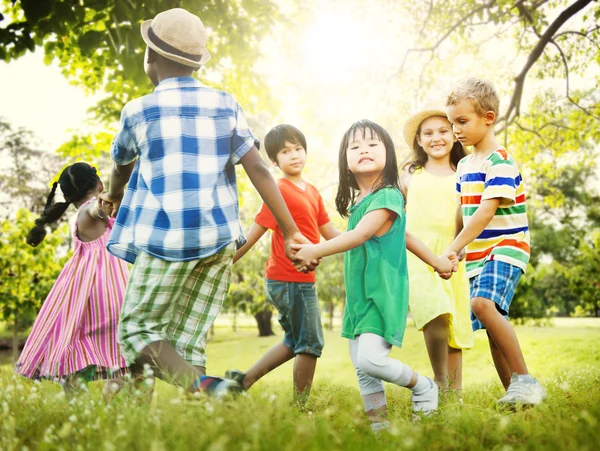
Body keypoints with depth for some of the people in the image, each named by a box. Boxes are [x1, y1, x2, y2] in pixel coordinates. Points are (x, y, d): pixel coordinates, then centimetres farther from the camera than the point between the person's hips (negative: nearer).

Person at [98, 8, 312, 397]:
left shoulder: (139, 110, 1)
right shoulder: (225, 105, 7)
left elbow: (121, 168, 20)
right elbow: (258, 169, -1)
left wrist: (114, 197, 43)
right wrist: (290, 232, 1)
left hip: (167, 238, -4)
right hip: (219, 238, 4)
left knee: (137, 328, 7)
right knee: (189, 340, 12)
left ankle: (204, 386, -17)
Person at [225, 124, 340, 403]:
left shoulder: (312, 192, 12)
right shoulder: (281, 192, -14)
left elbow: (330, 233, 15)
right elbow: (253, 235, -15)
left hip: (301, 279, 9)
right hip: (291, 279, -9)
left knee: (295, 342, 20)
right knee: (310, 344, 2)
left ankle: (243, 380, 22)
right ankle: (302, 406, 13)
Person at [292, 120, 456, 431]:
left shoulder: (388, 196, -11)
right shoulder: (356, 202, 13)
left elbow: (360, 236, -23)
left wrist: (316, 251, -28)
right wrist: (434, 260, 26)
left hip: (383, 295, -8)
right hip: (358, 297, 8)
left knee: (370, 359, -19)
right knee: (362, 370, 7)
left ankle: (422, 387, 7)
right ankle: (379, 425, 16)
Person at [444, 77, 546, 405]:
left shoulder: (500, 161, -13)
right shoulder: (464, 165, 13)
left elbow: (486, 211, -21)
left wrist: (453, 249, -25)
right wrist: (455, 249, 12)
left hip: (506, 246, -8)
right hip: (478, 253, 8)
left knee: (482, 303, -30)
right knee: (492, 328, 7)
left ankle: (525, 380, -23)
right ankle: (513, 390, 17)